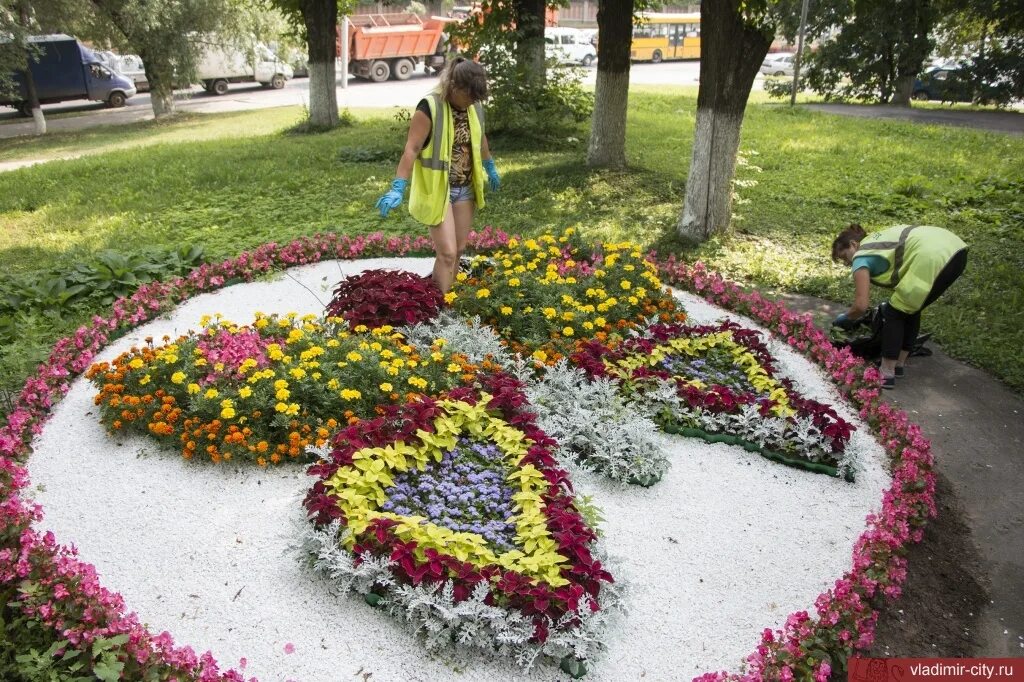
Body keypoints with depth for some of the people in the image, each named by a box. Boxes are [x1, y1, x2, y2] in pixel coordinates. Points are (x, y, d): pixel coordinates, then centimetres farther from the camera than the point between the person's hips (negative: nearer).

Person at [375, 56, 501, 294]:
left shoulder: (475, 106, 1)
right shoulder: (430, 107, -19)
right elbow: (412, 148, -23)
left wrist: (490, 167, 31)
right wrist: (398, 188, -31)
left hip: (465, 187, 7)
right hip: (437, 189, -6)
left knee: (458, 249, 11)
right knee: (446, 252, -11)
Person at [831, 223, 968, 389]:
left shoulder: (861, 257, 6)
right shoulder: (874, 240, 29)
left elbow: (861, 306, 1)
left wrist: (845, 318, 19)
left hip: (933, 258, -9)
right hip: (955, 249, 9)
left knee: (894, 313, 6)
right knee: (910, 308, 22)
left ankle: (887, 374, 9)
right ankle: (898, 365, 32)